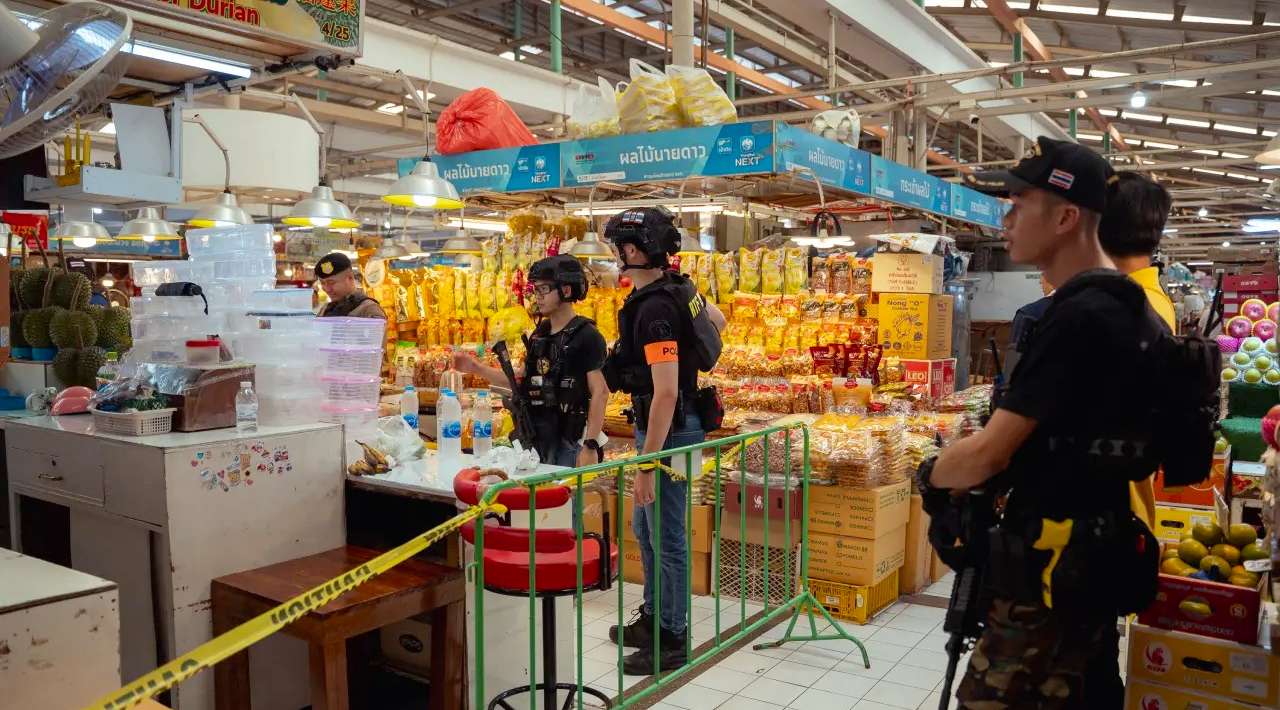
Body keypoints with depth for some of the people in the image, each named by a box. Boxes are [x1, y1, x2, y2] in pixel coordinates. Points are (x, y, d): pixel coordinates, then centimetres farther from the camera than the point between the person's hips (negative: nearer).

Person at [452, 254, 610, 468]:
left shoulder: (586, 335, -10)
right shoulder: (539, 334, 12)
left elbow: (600, 393, -15)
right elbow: (521, 380, 19)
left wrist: (591, 446, -20)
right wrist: (475, 367, 11)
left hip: (569, 445, -7)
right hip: (536, 440, 7)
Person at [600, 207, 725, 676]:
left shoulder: (654, 310, -24)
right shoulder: (677, 287, 4)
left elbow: (666, 394, -28)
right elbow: (718, 321, 23)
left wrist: (647, 465, -26)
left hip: (669, 430, -10)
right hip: (658, 425, 10)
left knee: (666, 537, 3)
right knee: (645, 528, 21)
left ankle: (672, 641, 17)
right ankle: (653, 617, 36)